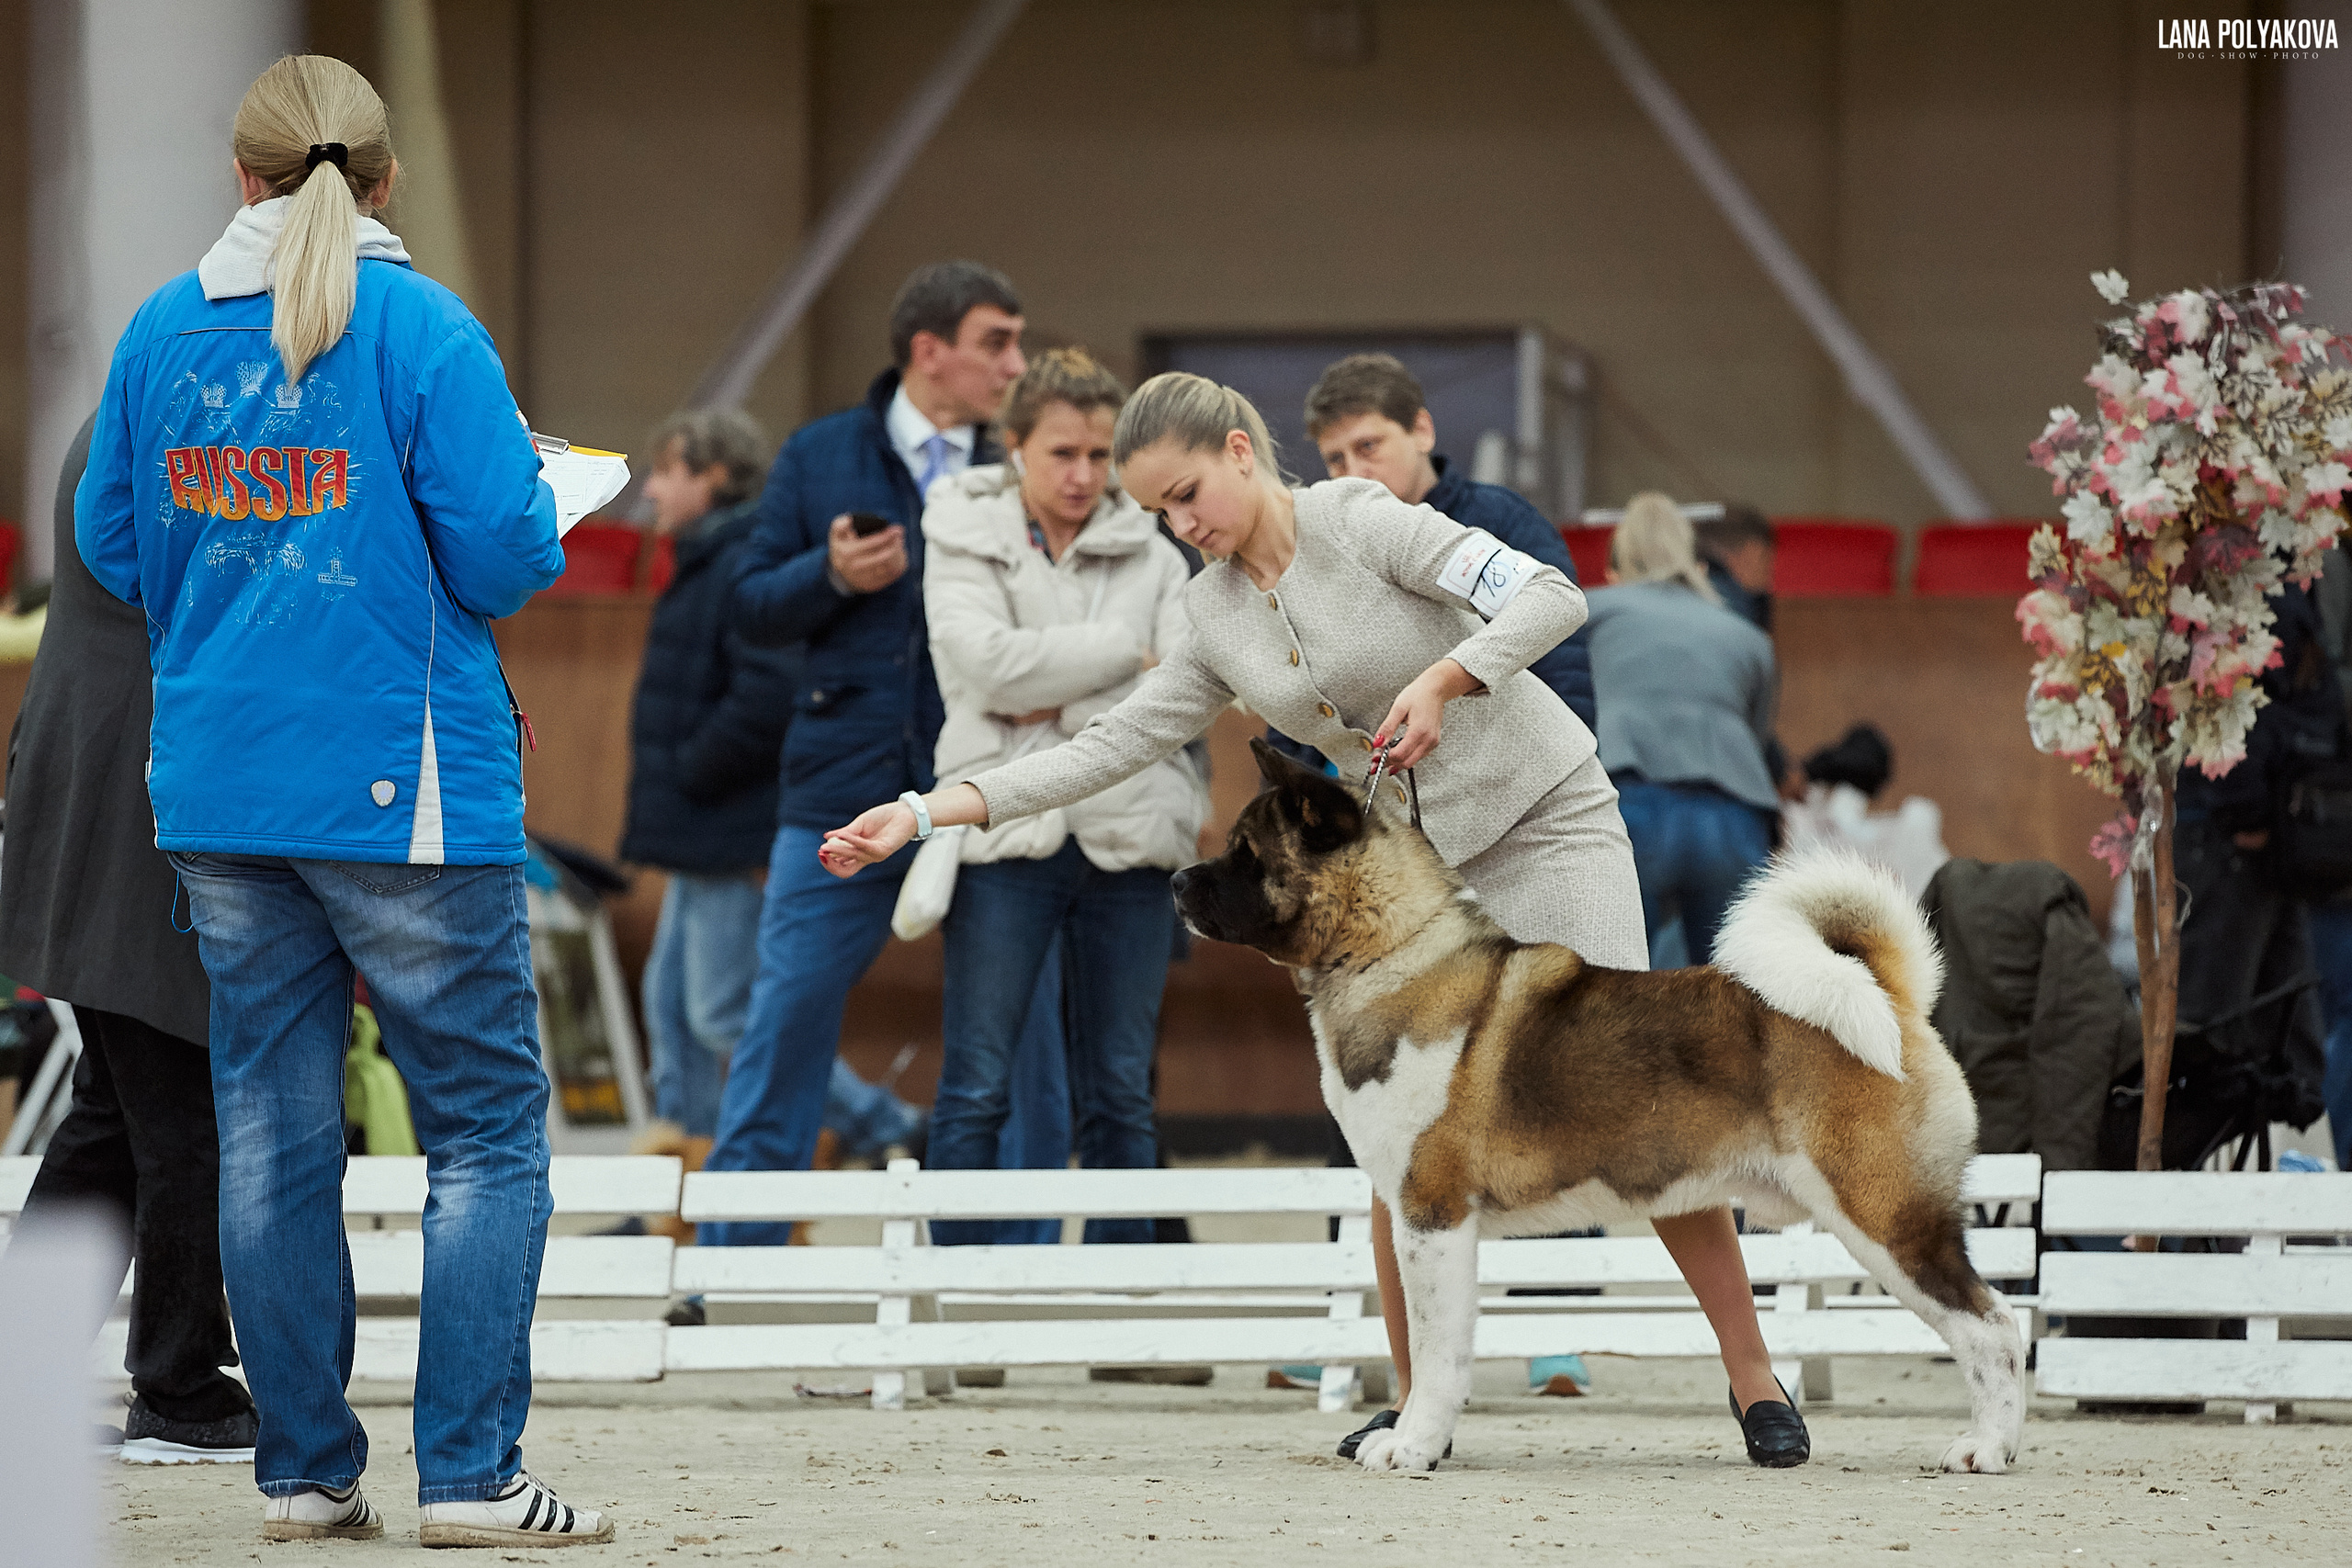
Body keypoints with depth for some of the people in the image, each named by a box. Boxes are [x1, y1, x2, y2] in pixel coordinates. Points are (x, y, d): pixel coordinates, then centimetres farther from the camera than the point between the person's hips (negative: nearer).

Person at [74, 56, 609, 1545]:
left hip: (219, 791, 5)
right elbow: (504, 557, -12)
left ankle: (304, 1471, 11)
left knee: (274, 1133, 10)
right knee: (489, 1128, 3)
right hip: (405, 785, -5)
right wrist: (536, 495, 9)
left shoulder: (162, 333, 4)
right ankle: (471, 1473, -2)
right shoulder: (425, 331, -11)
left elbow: (112, 546, 13)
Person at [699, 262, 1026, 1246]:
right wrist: (832, 575, -9)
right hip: (844, 789, 0)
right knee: (787, 1018, 0)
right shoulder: (821, 458, 8)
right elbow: (753, 609, 9)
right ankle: (732, 1267, 8)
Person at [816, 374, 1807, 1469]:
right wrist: (926, 813, -5)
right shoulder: (1215, 616, 3)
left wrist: (1443, 675, -37)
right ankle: (1418, 1407, 2)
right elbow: (1111, 747, 2)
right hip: (1417, 857, 6)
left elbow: (1549, 598, -22)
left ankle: (1754, 1382, -5)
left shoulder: (1359, 522, -16)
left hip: (1546, 815, -6)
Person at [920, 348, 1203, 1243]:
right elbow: (989, 665, -12)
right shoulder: (963, 545, 5)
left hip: (1128, 834, 3)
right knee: (978, 1086, -4)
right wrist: (1126, 651, -7)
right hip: (1006, 834, -3)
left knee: (1121, 1092, 6)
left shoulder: (1150, 555, 12)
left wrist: (1059, 708, -10)